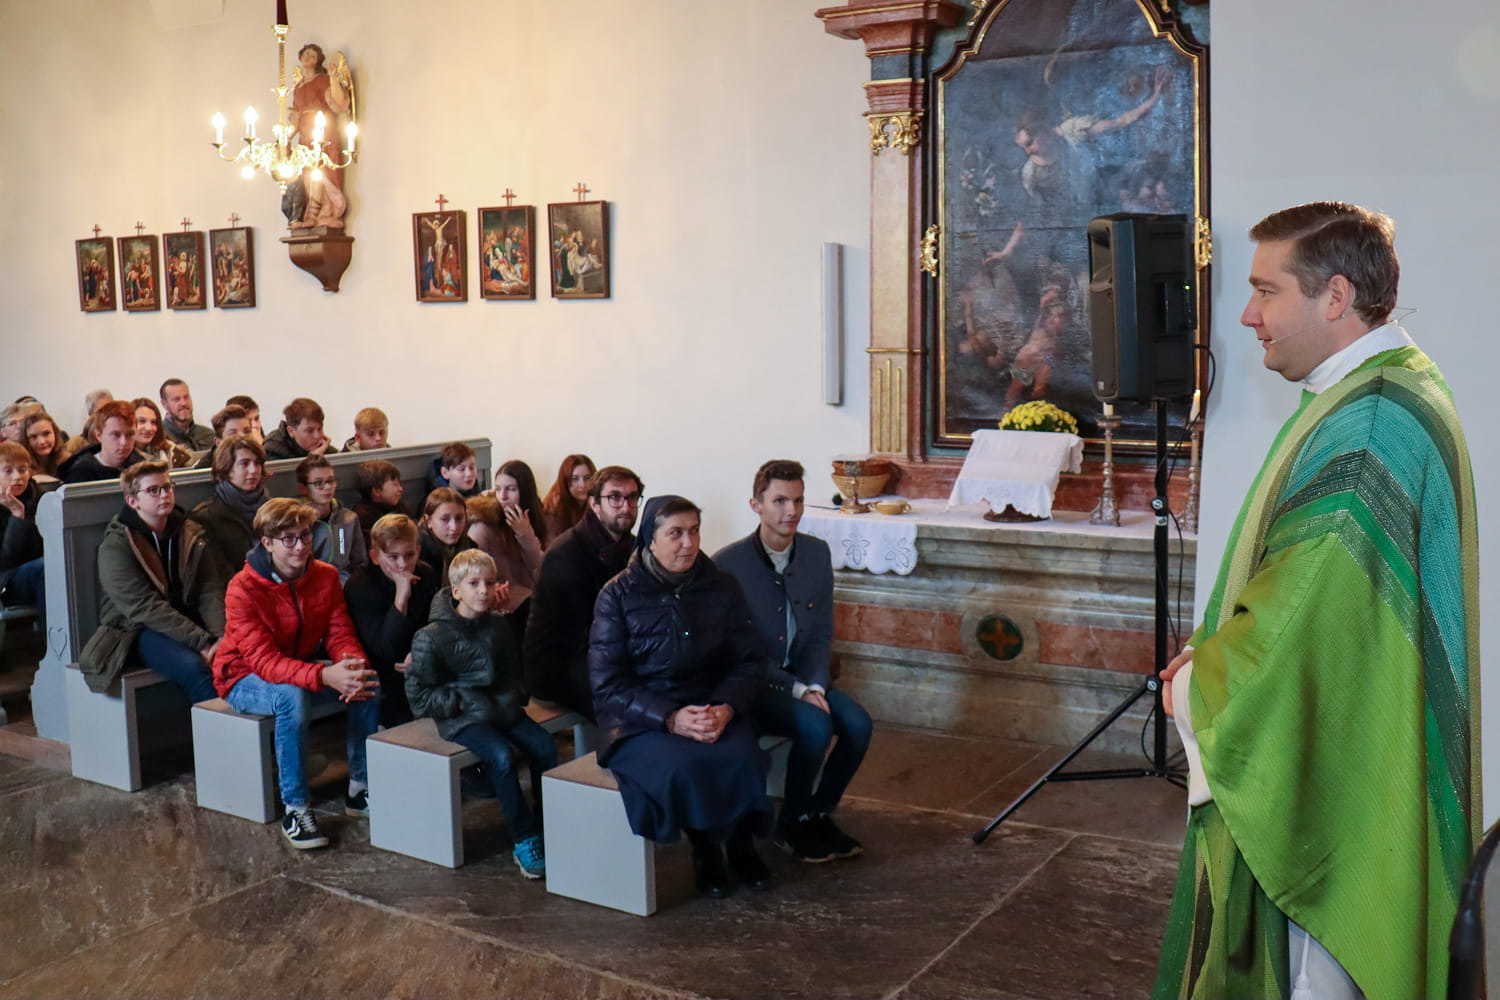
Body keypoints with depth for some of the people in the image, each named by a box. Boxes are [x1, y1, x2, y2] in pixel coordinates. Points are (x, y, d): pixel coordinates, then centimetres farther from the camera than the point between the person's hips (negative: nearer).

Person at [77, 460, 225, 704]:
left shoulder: (190, 533, 11)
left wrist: (219, 636, -17)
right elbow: (144, 608, -15)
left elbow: (211, 590, 3)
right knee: (192, 666, -33)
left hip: (186, 624, 5)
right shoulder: (115, 546, -6)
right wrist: (202, 642, -23)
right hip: (137, 630, -5)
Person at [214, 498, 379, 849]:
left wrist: (353, 663, -32)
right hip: (245, 678, -5)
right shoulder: (243, 589, -23)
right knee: (292, 697, -38)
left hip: (301, 668, 5)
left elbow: (340, 633, -6)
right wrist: (324, 676, -48)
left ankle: (360, 788, -6)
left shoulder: (325, 576, -6)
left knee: (369, 681, -20)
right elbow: (264, 660, -32)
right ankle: (295, 808, -27)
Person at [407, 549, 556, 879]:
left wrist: (512, 697, 1)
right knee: (502, 756, -30)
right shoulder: (431, 637, -8)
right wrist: (467, 702, -16)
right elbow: (419, 697, -8)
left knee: (545, 746, -19)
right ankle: (525, 841, -18)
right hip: (459, 719, -5)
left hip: (500, 708, 5)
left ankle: (546, 828, -6)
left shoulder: (498, 627, 8)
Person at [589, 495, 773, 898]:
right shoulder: (618, 596, -3)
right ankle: (704, 850, -3)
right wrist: (670, 719, -21)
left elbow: (750, 662, 6)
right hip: (641, 718, -2)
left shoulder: (721, 588, 6)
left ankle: (741, 843, 1)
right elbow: (607, 684, -7)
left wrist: (726, 708, -15)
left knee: (740, 757, -29)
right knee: (680, 764, -33)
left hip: (712, 708, 2)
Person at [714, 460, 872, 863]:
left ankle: (819, 814, 4)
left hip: (804, 678, 6)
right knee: (815, 725, -28)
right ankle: (791, 825, -5)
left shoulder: (817, 552, 3)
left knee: (857, 724, -18)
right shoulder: (727, 564, -15)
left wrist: (815, 684, -10)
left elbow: (822, 632, 7)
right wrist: (795, 690, -19)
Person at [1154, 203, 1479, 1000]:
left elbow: (1301, 620, -27)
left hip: (1323, 780, -10)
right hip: (1329, 770, 10)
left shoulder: (1367, 429, -23)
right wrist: (1216, 654, 7)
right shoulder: (1383, 395, 11)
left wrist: (1196, 686, -10)